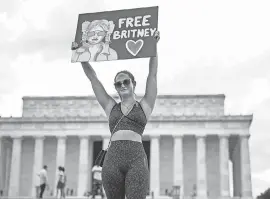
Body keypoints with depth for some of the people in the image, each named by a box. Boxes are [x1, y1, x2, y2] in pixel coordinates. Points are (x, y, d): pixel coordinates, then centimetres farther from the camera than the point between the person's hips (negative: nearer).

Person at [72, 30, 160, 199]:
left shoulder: (144, 106, 15)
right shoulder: (111, 107, 20)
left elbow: (153, 74, 11)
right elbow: (93, 77, 21)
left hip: (137, 159, -3)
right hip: (112, 159, 3)